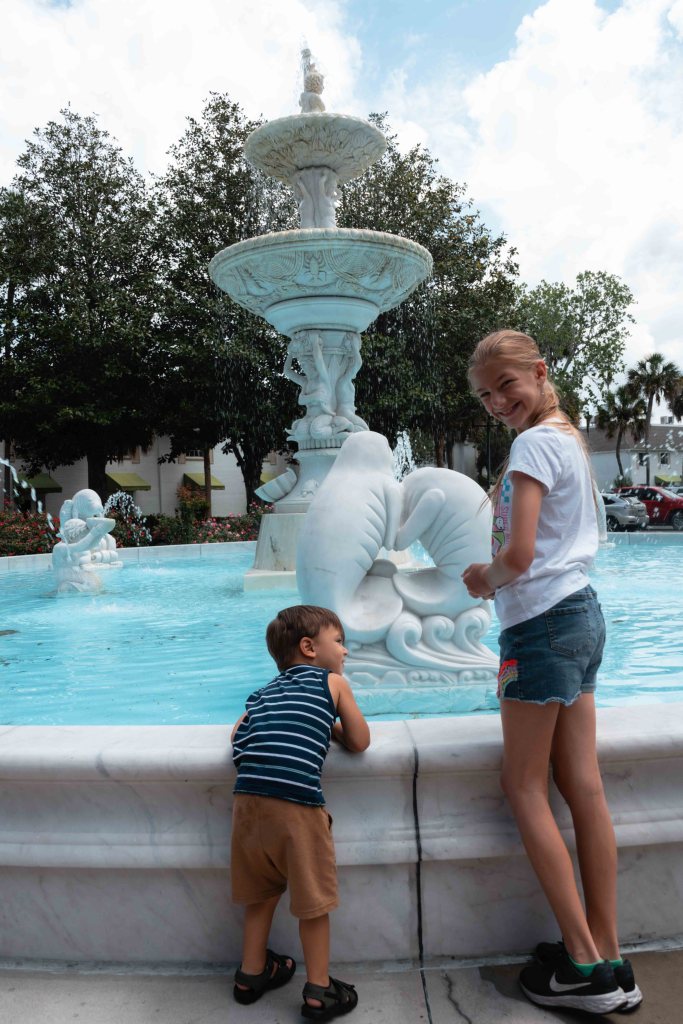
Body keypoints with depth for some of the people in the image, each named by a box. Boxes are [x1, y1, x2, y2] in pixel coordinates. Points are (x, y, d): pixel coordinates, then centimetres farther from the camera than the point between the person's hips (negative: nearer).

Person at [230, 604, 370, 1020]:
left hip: (249, 799, 6)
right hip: (296, 803, -5)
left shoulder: (266, 691, 23)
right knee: (314, 900, 13)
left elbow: (237, 737, 19)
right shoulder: (333, 683, 9)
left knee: (263, 891, 25)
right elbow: (361, 741, 11)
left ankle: (252, 973, 40)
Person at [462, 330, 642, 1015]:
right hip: (581, 613, 9)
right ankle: (609, 962, 19)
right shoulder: (568, 438, 16)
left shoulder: (532, 444, -13)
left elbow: (519, 555, -20)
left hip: (543, 621, -9)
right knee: (582, 788, 10)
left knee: (524, 787, 2)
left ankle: (584, 965, 9)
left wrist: (485, 579, -1)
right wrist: (505, 504, 11)